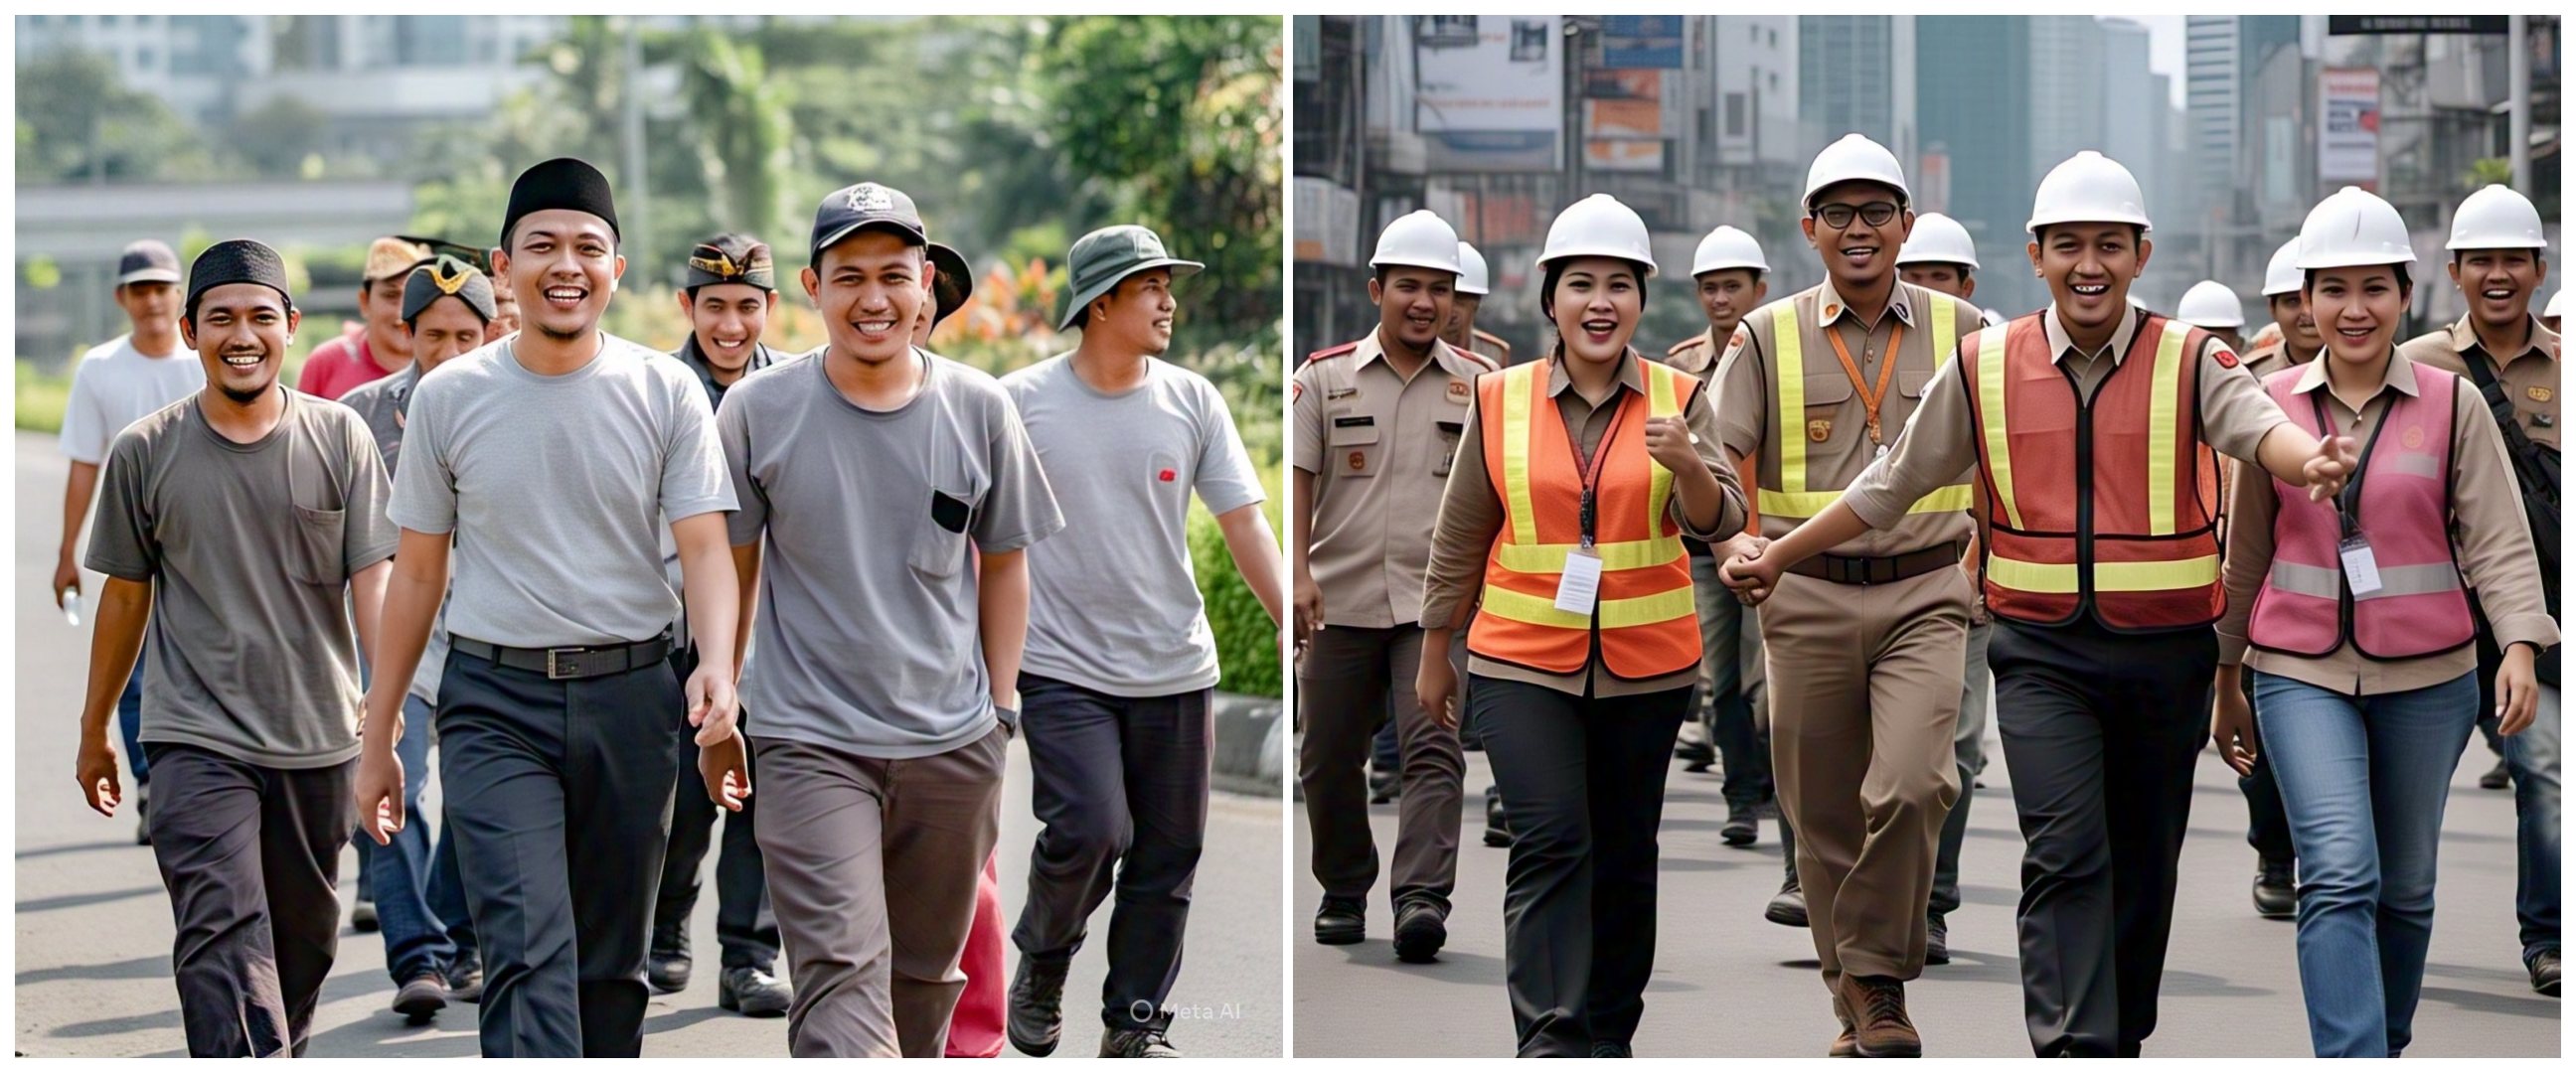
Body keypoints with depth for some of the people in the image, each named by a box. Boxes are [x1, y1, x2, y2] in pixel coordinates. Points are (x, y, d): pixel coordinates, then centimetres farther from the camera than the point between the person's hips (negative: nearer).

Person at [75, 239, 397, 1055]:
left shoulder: (339, 438, 1)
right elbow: (126, 597, 11)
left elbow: (372, 581, -2)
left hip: (317, 739, 2)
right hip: (197, 739, -2)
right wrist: (93, 732, 16)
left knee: (305, 944, 13)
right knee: (222, 940, -16)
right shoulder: (145, 453, 1)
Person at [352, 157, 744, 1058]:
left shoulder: (666, 392, 2)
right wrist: (376, 738, 9)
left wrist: (716, 661, -25)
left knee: (611, 963, 11)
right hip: (494, 699, -1)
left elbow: (704, 543, -4)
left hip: (629, 693, 1)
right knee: (528, 954, -15)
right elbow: (417, 573, 8)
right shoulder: (449, 398, 2)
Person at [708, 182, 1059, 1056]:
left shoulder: (979, 409, 3)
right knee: (841, 975, -17)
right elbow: (729, 569, 7)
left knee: (925, 978, 13)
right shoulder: (757, 410, -2)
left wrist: (999, 708, 12)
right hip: (811, 743, -3)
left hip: (952, 745, 3)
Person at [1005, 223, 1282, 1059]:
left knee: (1167, 857, 6)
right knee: (1090, 830, -18)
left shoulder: (1192, 400, 3)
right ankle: (1042, 958, 11)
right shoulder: (1020, 401, -4)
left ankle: (1136, 1026, 20)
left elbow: (1245, 527, 3)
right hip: (1065, 668, -3)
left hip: (1175, 671, 3)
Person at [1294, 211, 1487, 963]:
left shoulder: (1480, 385, 7)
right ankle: (1343, 895, 25)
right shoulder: (1324, 378, 5)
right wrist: (1298, 573, -12)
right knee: (1329, 757, 8)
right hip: (1339, 602, 1)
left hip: (1437, 602, -1)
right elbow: (1296, 481, 0)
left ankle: (1422, 899, -21)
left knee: (1434, 750, -15)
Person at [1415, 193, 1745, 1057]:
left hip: (1647, 663, 1)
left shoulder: (1681, 399, 0)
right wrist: (1435, 655, 12)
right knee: (1550, 842, -14)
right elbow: (1459, 539, 8)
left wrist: (1688, 465, -30)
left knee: (1626, 853, 10)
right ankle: (1550, 1040, -15)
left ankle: (1610, 1032, 24)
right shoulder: (1500, 400, 0)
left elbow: (1719, 523, -10)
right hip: (1522, 661, -1)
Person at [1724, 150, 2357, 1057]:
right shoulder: (1984, 368, 4)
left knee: (2145, 862, 12)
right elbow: (1892, 482, 14)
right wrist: (1777, 557, 16)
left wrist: (2310, 460, -47)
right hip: (2042, 651, 0)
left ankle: (2121, 1039, 29)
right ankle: (2072, 1048, -20)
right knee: (2064, 854, -14)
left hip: (2165, 651, 0)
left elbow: (2255, 422, -23)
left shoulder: (2190, 362, -1)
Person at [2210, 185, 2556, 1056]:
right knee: (2339, 875, -16)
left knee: (2405, 884, 12)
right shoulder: (2273, 404, 3)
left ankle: (2389, 1044, 31)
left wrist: (2519, 645, -19)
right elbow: (2246, 551, 11)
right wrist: (2225, 680, 15)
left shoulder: (2452, 405, -1)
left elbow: (2499, 538, -4)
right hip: (2303, 672, 0)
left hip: (2427, 674, 1)